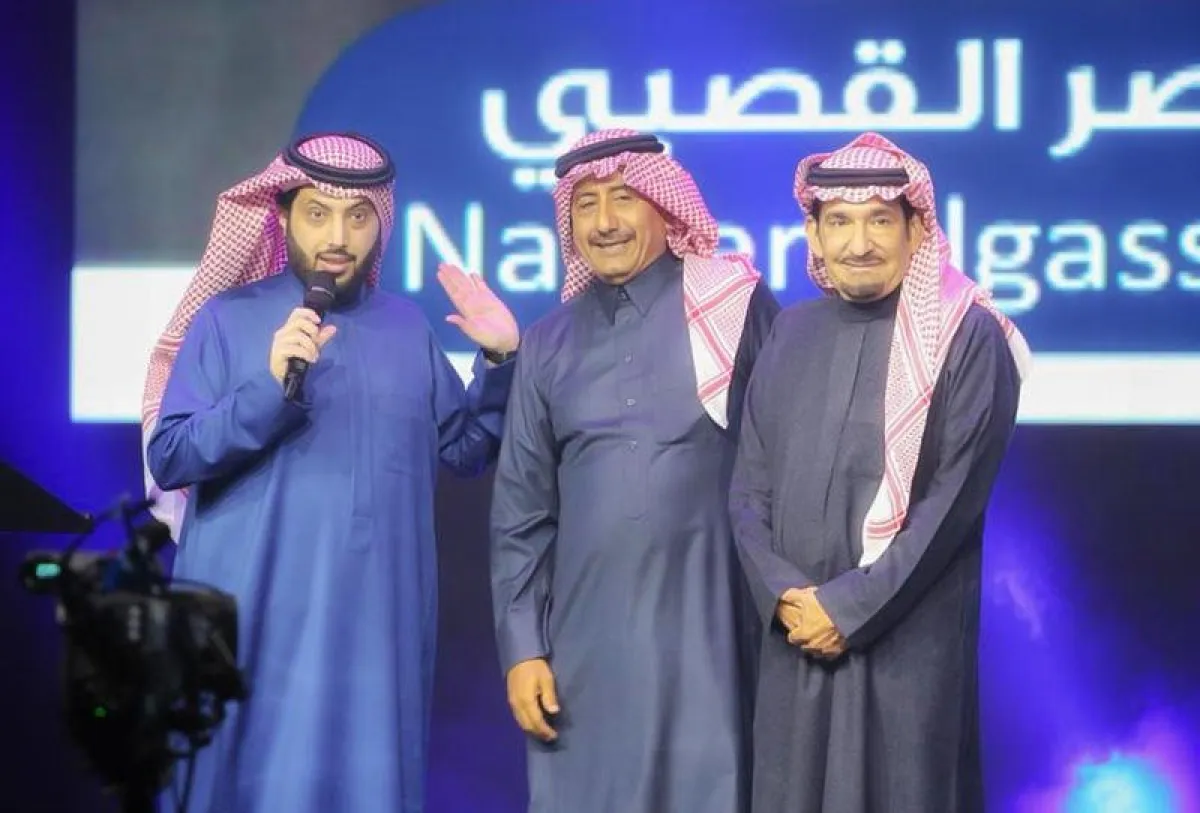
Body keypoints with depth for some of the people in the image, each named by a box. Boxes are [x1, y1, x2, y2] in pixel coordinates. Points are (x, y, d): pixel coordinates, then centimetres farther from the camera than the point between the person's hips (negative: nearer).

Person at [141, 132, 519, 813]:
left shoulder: (408, 326, 12)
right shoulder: (227, 318, 0)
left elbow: (466, 451, 14)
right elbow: (169, 460, -8)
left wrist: (500, 359, 0)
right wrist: (271, 387, -20)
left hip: (379, 619, 3)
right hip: (256, 620, -3)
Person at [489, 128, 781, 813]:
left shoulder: (736, 307, 0)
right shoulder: (549, 345, 11)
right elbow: (521, 514, 11)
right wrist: (521, 646, 5)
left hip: (708, 631, -3)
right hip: (585, 638, 3)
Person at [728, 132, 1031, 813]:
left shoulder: (968, 337, -5)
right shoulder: (792, 333, 10)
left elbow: (955, 498, -11)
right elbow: (749, 488, 10)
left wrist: (851, 606, -12)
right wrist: (782, 594, -6)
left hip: (911, 642, -4)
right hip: (796, 638, 4)